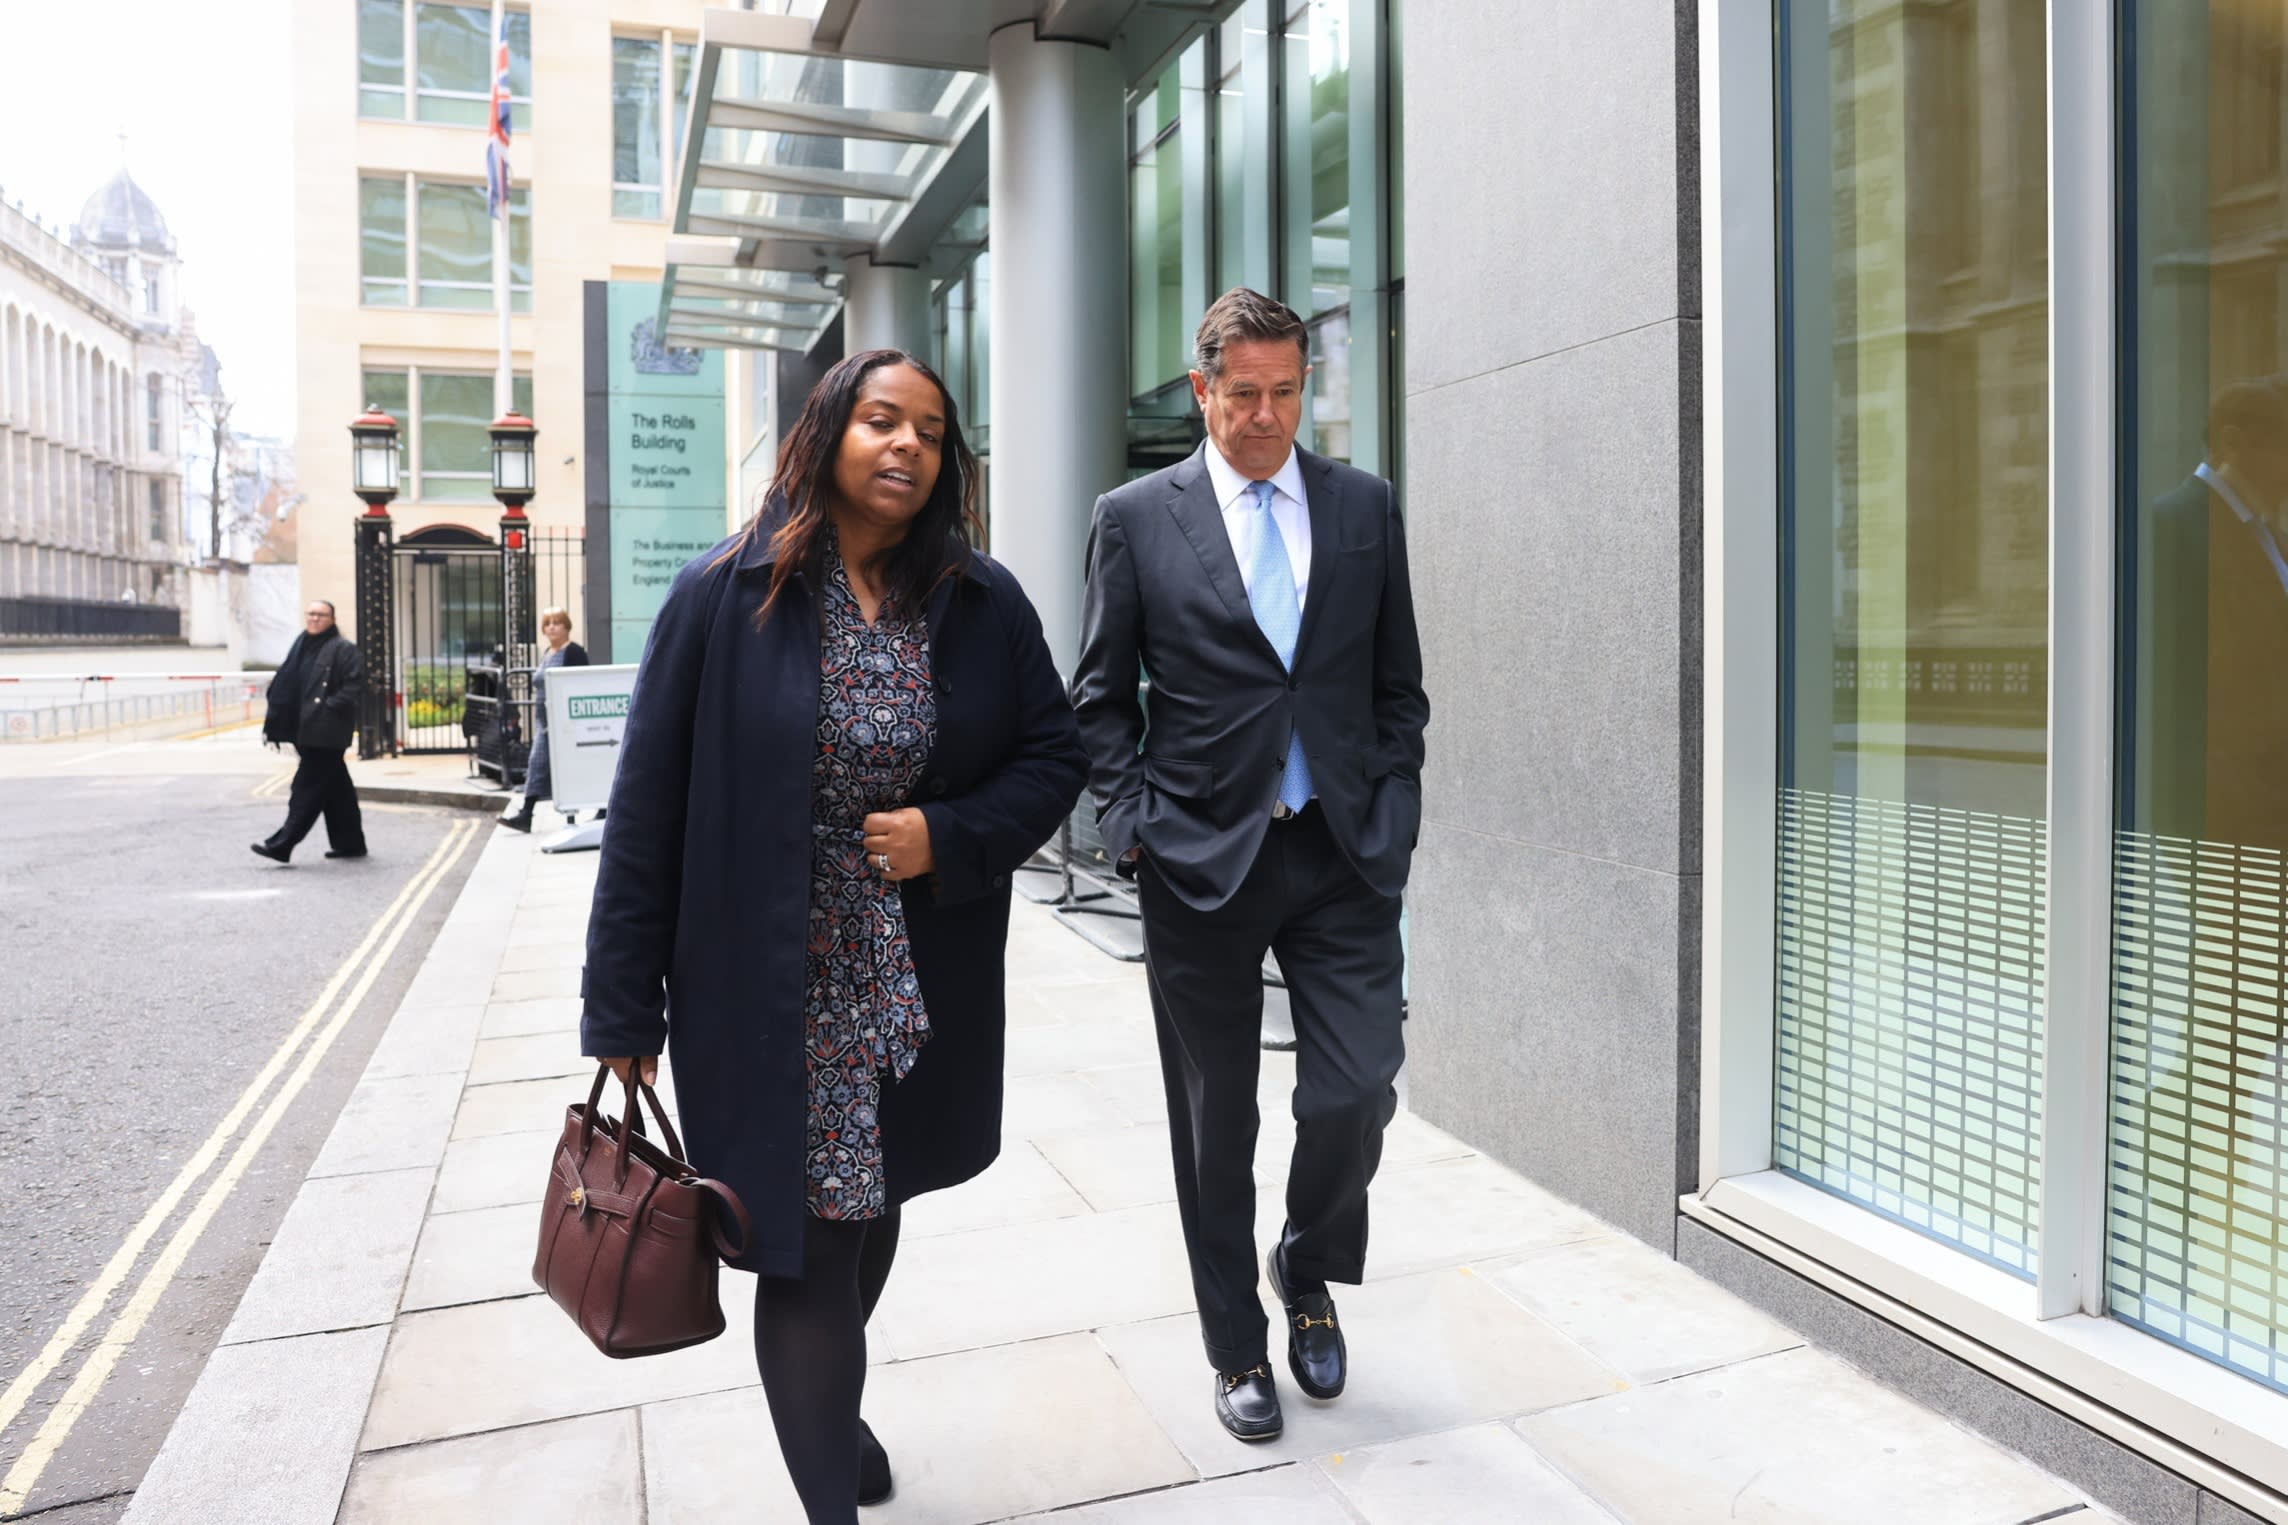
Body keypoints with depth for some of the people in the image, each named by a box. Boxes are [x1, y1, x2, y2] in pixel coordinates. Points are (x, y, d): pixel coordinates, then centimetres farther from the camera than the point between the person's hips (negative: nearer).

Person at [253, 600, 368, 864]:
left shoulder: (343, 650, -6)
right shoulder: (300, 648, 15)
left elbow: (354, 684, -14)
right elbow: (284, 688, 15)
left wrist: (329, 708, -20)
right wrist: (275, 725, 10)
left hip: (327, 732, -8)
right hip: (306, 731, 8)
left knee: (309, 786, -5)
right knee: (336, 787, 13)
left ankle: (282, 844, -4)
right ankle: (349, 842, 21)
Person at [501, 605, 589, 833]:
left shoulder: (574, 652, -8)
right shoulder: (546, 654, 17)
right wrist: (535, 719, 19)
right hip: (545, 720, 8)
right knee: (537, 763, 2)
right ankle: (526, 814, 1)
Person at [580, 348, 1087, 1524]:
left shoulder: (983, 604, -1)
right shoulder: (726, 597, -8)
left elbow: (1053, 758, 5)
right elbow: (649, 806, -7)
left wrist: (949, 836, -14)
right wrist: (623, 1005, -6)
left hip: (919, 991, 4)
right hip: (772, 996, -3)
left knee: (870, 1209, 21)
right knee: (806, 1240, 1)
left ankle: (830, 1411, 50)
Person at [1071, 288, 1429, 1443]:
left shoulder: (1365, 508, 8)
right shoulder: (1136, 517, 1)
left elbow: (1399, 682, 12)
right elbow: (1100, 697, 4)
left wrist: (1393, 813, 2)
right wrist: (1134, 823, -7)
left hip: (1343, 854, 2)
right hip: (1200, 861, -1)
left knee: (1356, 1095, -4)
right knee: (1214, 1125, 9)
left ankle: (1309, 1272, 29)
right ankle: (1237, 1348, 30)